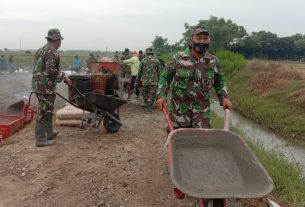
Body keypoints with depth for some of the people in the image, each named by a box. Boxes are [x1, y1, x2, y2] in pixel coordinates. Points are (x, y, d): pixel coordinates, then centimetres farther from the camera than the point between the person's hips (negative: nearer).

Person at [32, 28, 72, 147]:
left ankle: (50, 132, 33)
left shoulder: (40, 50, 17)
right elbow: (51, 70, -25)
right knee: (44, 112, -3)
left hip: (37, 84, 10)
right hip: (46, 86, -10)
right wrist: (64, 77, -14)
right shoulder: (52, 52, -14)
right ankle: (40, 139, 3)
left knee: (47, 109, 21)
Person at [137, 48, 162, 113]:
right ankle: (149, 108, -4)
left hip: (145, 81, 1)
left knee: (145, 95, 16)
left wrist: (138, 81, 9)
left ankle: (147, 107, 25)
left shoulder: (143, 60, 1)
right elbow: (159, 71, 1)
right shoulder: (156, 60, 1)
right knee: (152, 95, 3)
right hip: (153, 81, -1)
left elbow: (140, 71, 2)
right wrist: (159, 80, 11)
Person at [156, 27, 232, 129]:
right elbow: (165, 77, 4)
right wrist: (162, 96, -8)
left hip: (202, 110, 1)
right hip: (179, 108, -1)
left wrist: (224, 97, 0)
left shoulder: (213, 61, 3)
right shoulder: (178, 59, -3)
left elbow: (219, 82, 15)